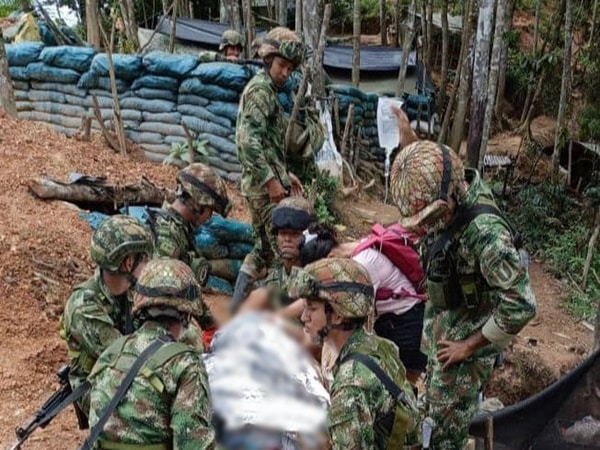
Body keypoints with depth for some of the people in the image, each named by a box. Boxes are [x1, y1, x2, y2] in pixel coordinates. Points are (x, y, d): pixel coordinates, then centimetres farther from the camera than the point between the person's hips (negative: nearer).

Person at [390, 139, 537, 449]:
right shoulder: (445, 205, -8)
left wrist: (470, 346, -21)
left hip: (467, 338, -8)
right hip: (441, 329, 8)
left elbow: (520, 306, -33)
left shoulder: (485, 231, -34)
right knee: (433, 409, 23)